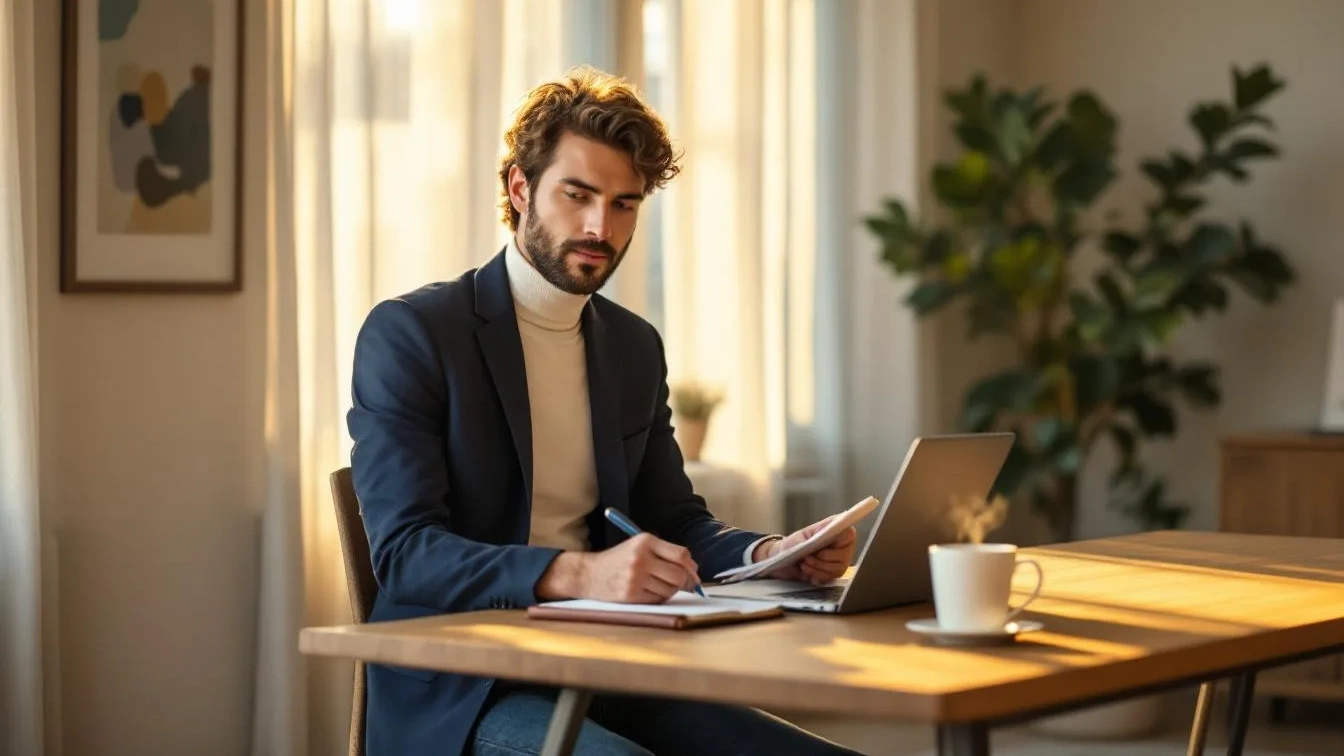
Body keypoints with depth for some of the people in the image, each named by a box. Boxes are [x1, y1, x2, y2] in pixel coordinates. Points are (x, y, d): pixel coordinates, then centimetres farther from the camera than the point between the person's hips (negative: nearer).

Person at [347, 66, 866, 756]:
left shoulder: (635, 347, 15)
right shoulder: (407, 334, -6)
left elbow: (675, 521, 19)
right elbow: (404, 551, -17)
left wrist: (771, 554, -4)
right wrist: (577, 574, -32)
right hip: (456, 691, -6)